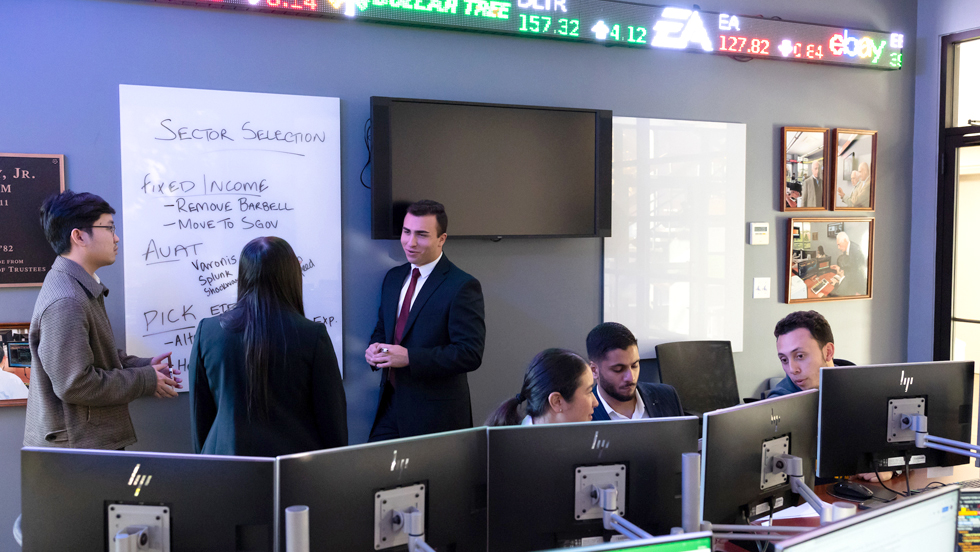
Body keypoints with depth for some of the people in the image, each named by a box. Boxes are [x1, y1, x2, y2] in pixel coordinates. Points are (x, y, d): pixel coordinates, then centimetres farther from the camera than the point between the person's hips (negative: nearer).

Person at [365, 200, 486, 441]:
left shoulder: (462, 286, -12)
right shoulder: (393, 277, 11)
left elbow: (470, 354, -19)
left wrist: (409, 357, -24)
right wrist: (374, 350, -3)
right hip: (390, 405, 6)